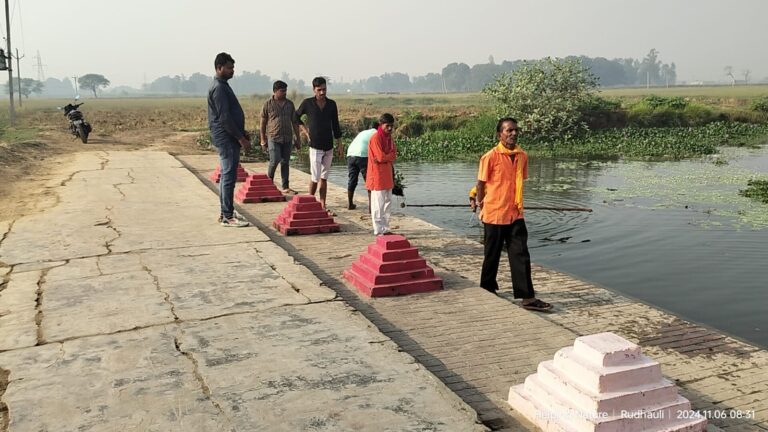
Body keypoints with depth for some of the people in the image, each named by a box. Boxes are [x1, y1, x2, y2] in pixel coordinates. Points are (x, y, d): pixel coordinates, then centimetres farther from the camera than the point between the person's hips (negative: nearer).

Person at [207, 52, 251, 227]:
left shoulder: (223, 86, 18)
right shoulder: (218, 88, -15)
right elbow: (224, 118, -20)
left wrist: (242, 133, 18)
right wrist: (241, 138, -18)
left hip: (229, 138, 10)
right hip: (226, 138, -10)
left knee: (227, 175, 13)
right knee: (229, 176, -8)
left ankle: (226, 213, 20)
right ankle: (227, 216, -5)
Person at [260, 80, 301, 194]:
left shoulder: (289, 104, 8)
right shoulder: (268, 104, -2)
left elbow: (294, 122, 13)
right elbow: (263, 123, 2)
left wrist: (298, 138, 10)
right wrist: (263, 140, -1)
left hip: (287, 138, 4)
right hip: (273, 138, -4)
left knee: (285, 162, 6)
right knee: (275, 160, -11)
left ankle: (285, 187, 13)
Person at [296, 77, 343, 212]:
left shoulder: (331, 104, 5)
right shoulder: (307, 103, -4)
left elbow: (335, 125, 10)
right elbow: (296, 117, 12)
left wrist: (340, 144, 8)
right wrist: (304, 129, 0)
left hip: (329, 147, 3)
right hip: (315, 146, -3)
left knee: (324, 177, 8)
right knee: (315, 177, -5)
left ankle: (323, 205, 13)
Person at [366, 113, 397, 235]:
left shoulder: (389, 137, 12)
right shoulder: (376, 138, -15)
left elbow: (394, 154, 8)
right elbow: (381, 157, -21)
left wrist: (387, 157, -11)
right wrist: (392, 156, -5)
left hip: (387, 175, 9)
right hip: (377, 176, -9)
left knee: (388, 203, 13)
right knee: (378, 204, -5)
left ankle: (385, 229, 20)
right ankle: (378, 230, 1)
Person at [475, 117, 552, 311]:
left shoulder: (522, 156, 4)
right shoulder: (490, 157, -11)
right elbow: (481, 184, -3)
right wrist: (482, 207, 5)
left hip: (515, 214, 4)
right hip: (494, 214, -4)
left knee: (521, 255, 0)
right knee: (492, 255, 10)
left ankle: (527, 297, 2)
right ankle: (487, 290, 29)